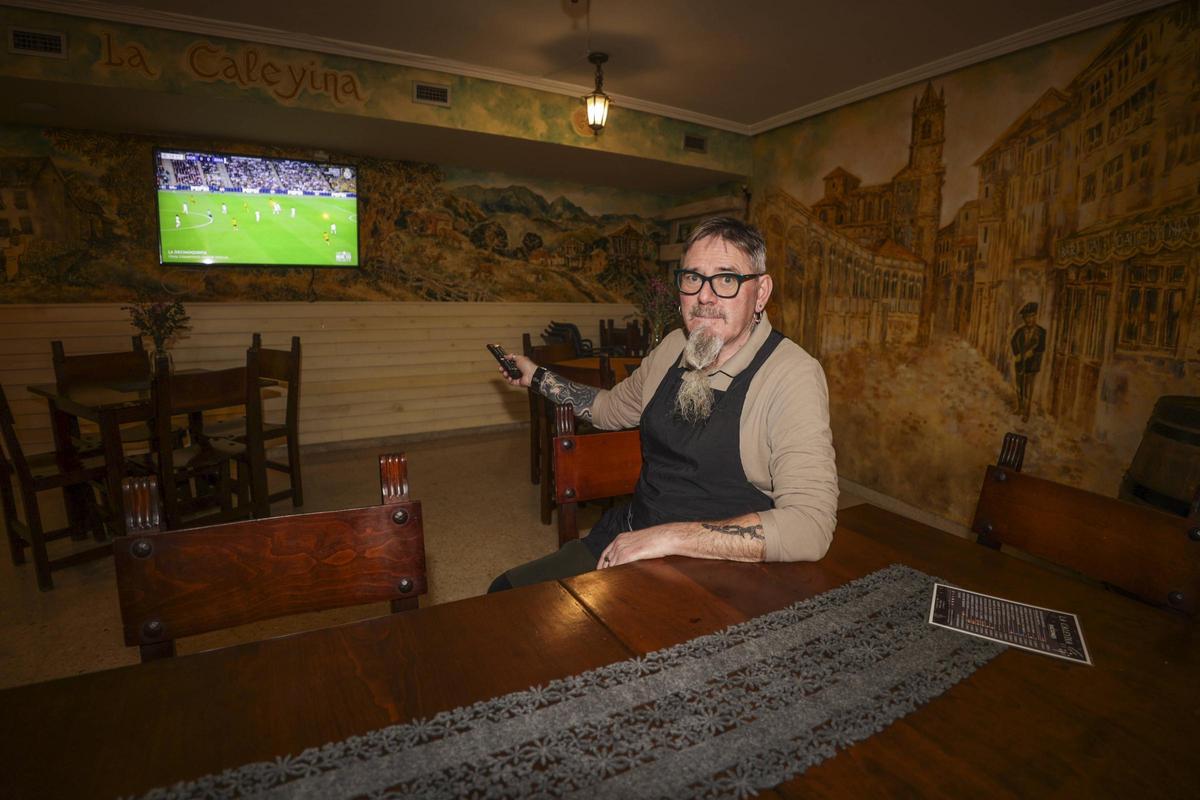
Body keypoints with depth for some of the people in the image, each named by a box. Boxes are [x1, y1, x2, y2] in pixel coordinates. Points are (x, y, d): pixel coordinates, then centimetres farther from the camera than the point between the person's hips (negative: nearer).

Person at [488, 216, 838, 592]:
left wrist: (669, 536, -28)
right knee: (506, 593, 4)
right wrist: (537, 377, 23)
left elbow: (811, 527, -28)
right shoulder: (674, 347, 3)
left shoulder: (793, 375, -19)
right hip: (625, 539, 6)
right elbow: (611, 407, 23)